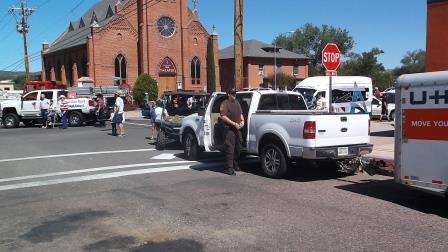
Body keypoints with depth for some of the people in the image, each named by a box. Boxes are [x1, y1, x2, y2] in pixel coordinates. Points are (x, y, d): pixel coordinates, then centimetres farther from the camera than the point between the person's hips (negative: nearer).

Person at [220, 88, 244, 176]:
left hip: (237, 129, 8)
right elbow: (223, 117, -16)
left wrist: (242, 121, 6)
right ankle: (229, 168, -9)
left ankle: (236, 165, 26)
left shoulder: (237, 103, 18)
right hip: (229, 129, -8)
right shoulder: (225, 104, -7)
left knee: (238, 148, 13)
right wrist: (234, 123, -19)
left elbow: (240, 113, 26)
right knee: (230, 149, -10)